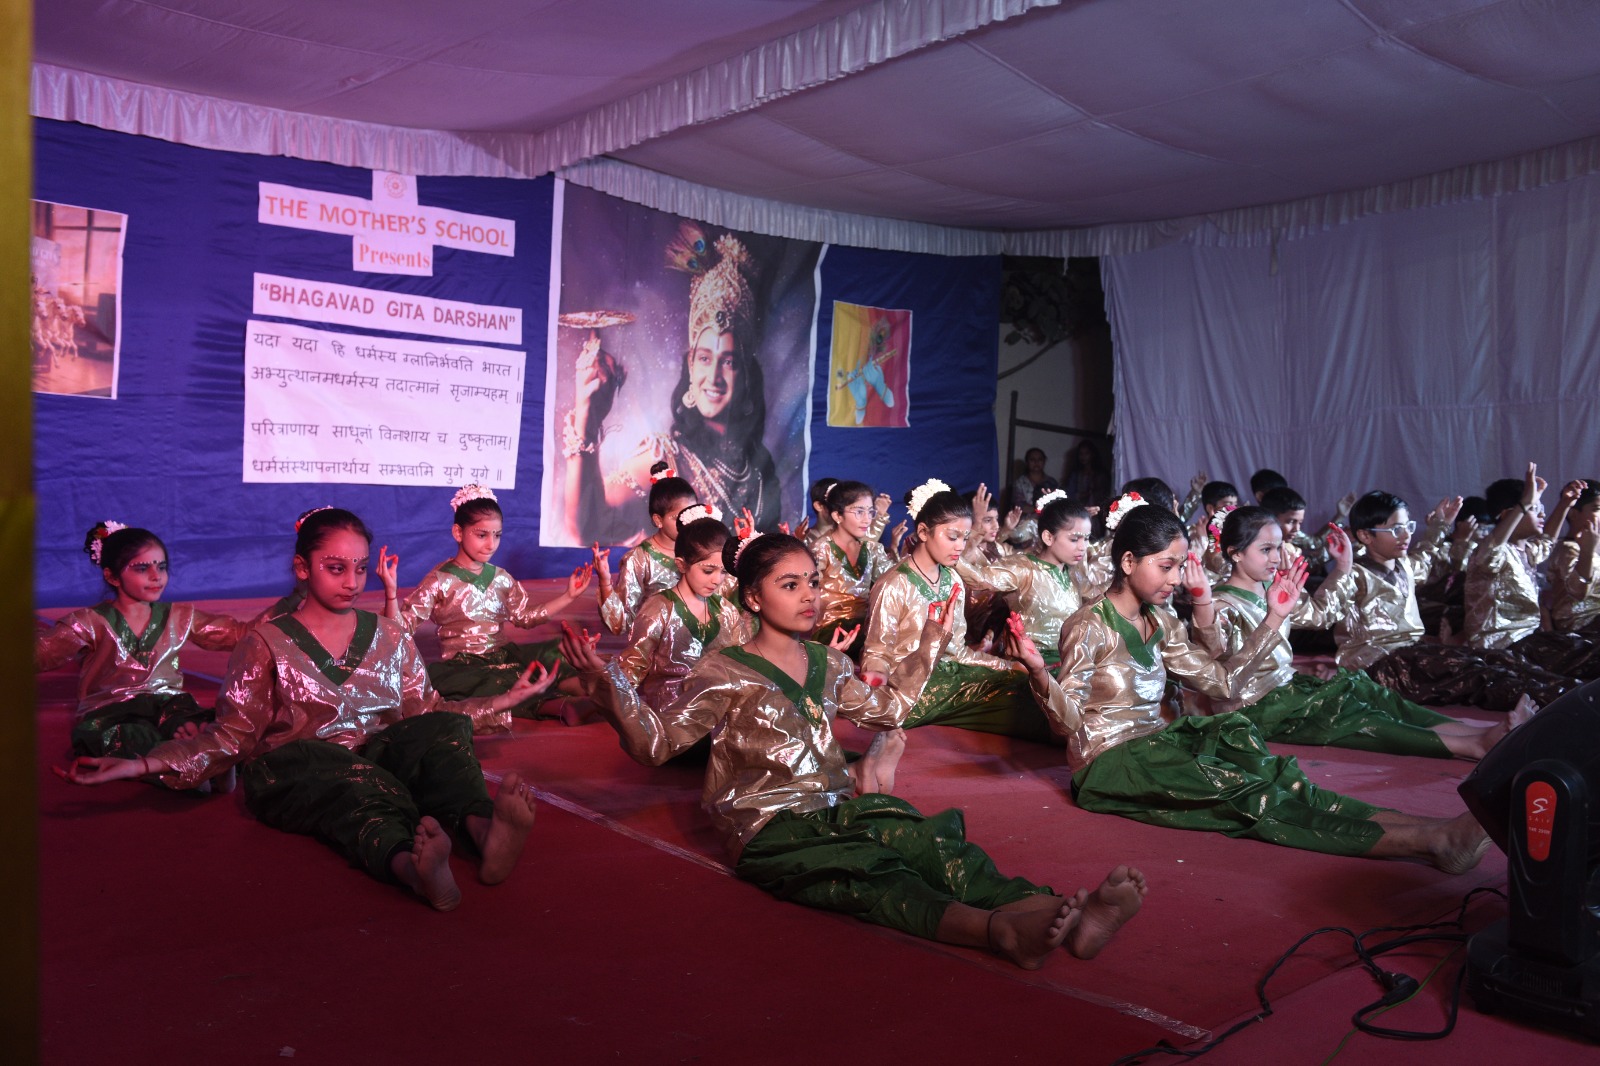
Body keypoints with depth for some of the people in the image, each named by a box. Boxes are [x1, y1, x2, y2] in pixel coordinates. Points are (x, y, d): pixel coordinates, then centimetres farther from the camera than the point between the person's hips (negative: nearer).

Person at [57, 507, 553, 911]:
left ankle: (480, 828, -57)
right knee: (348, 778, -39)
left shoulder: (389, 636, 18)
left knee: (441, 731, -28)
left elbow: (428, 713, 19)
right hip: (291, 774, -3)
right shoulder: (266, 645, 9)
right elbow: (230, 737, 5)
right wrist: (141, 765, -8)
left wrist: (506, 700, 13)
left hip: (379, 757, 3)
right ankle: (408, 864, -70)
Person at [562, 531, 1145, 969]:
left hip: (843, 808, 5)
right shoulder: (725, 673, 1)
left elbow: (887, 707, 34)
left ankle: (1062, 915, -53)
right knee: (869, 874, -37)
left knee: (933, 843, -28)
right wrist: (609, 681, -15)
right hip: (773, 829, -5)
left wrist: (929, 642, 33)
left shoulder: (827, 665, 19)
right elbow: (654, 741, -2)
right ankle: (998, 929, -65)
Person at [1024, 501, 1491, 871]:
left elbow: (1224, 682, 10)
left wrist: (1274, 618, 9)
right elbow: (1069, 717, -17)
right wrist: (1038, 672, -37)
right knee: (1243, 790, -25)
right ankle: (1428, 840, -35)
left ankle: (1433, 833, -33)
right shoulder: (1090, 627, -10)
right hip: (1110, 763, -7)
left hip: (1152, 748, 7)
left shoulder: (1159, 623, 12)